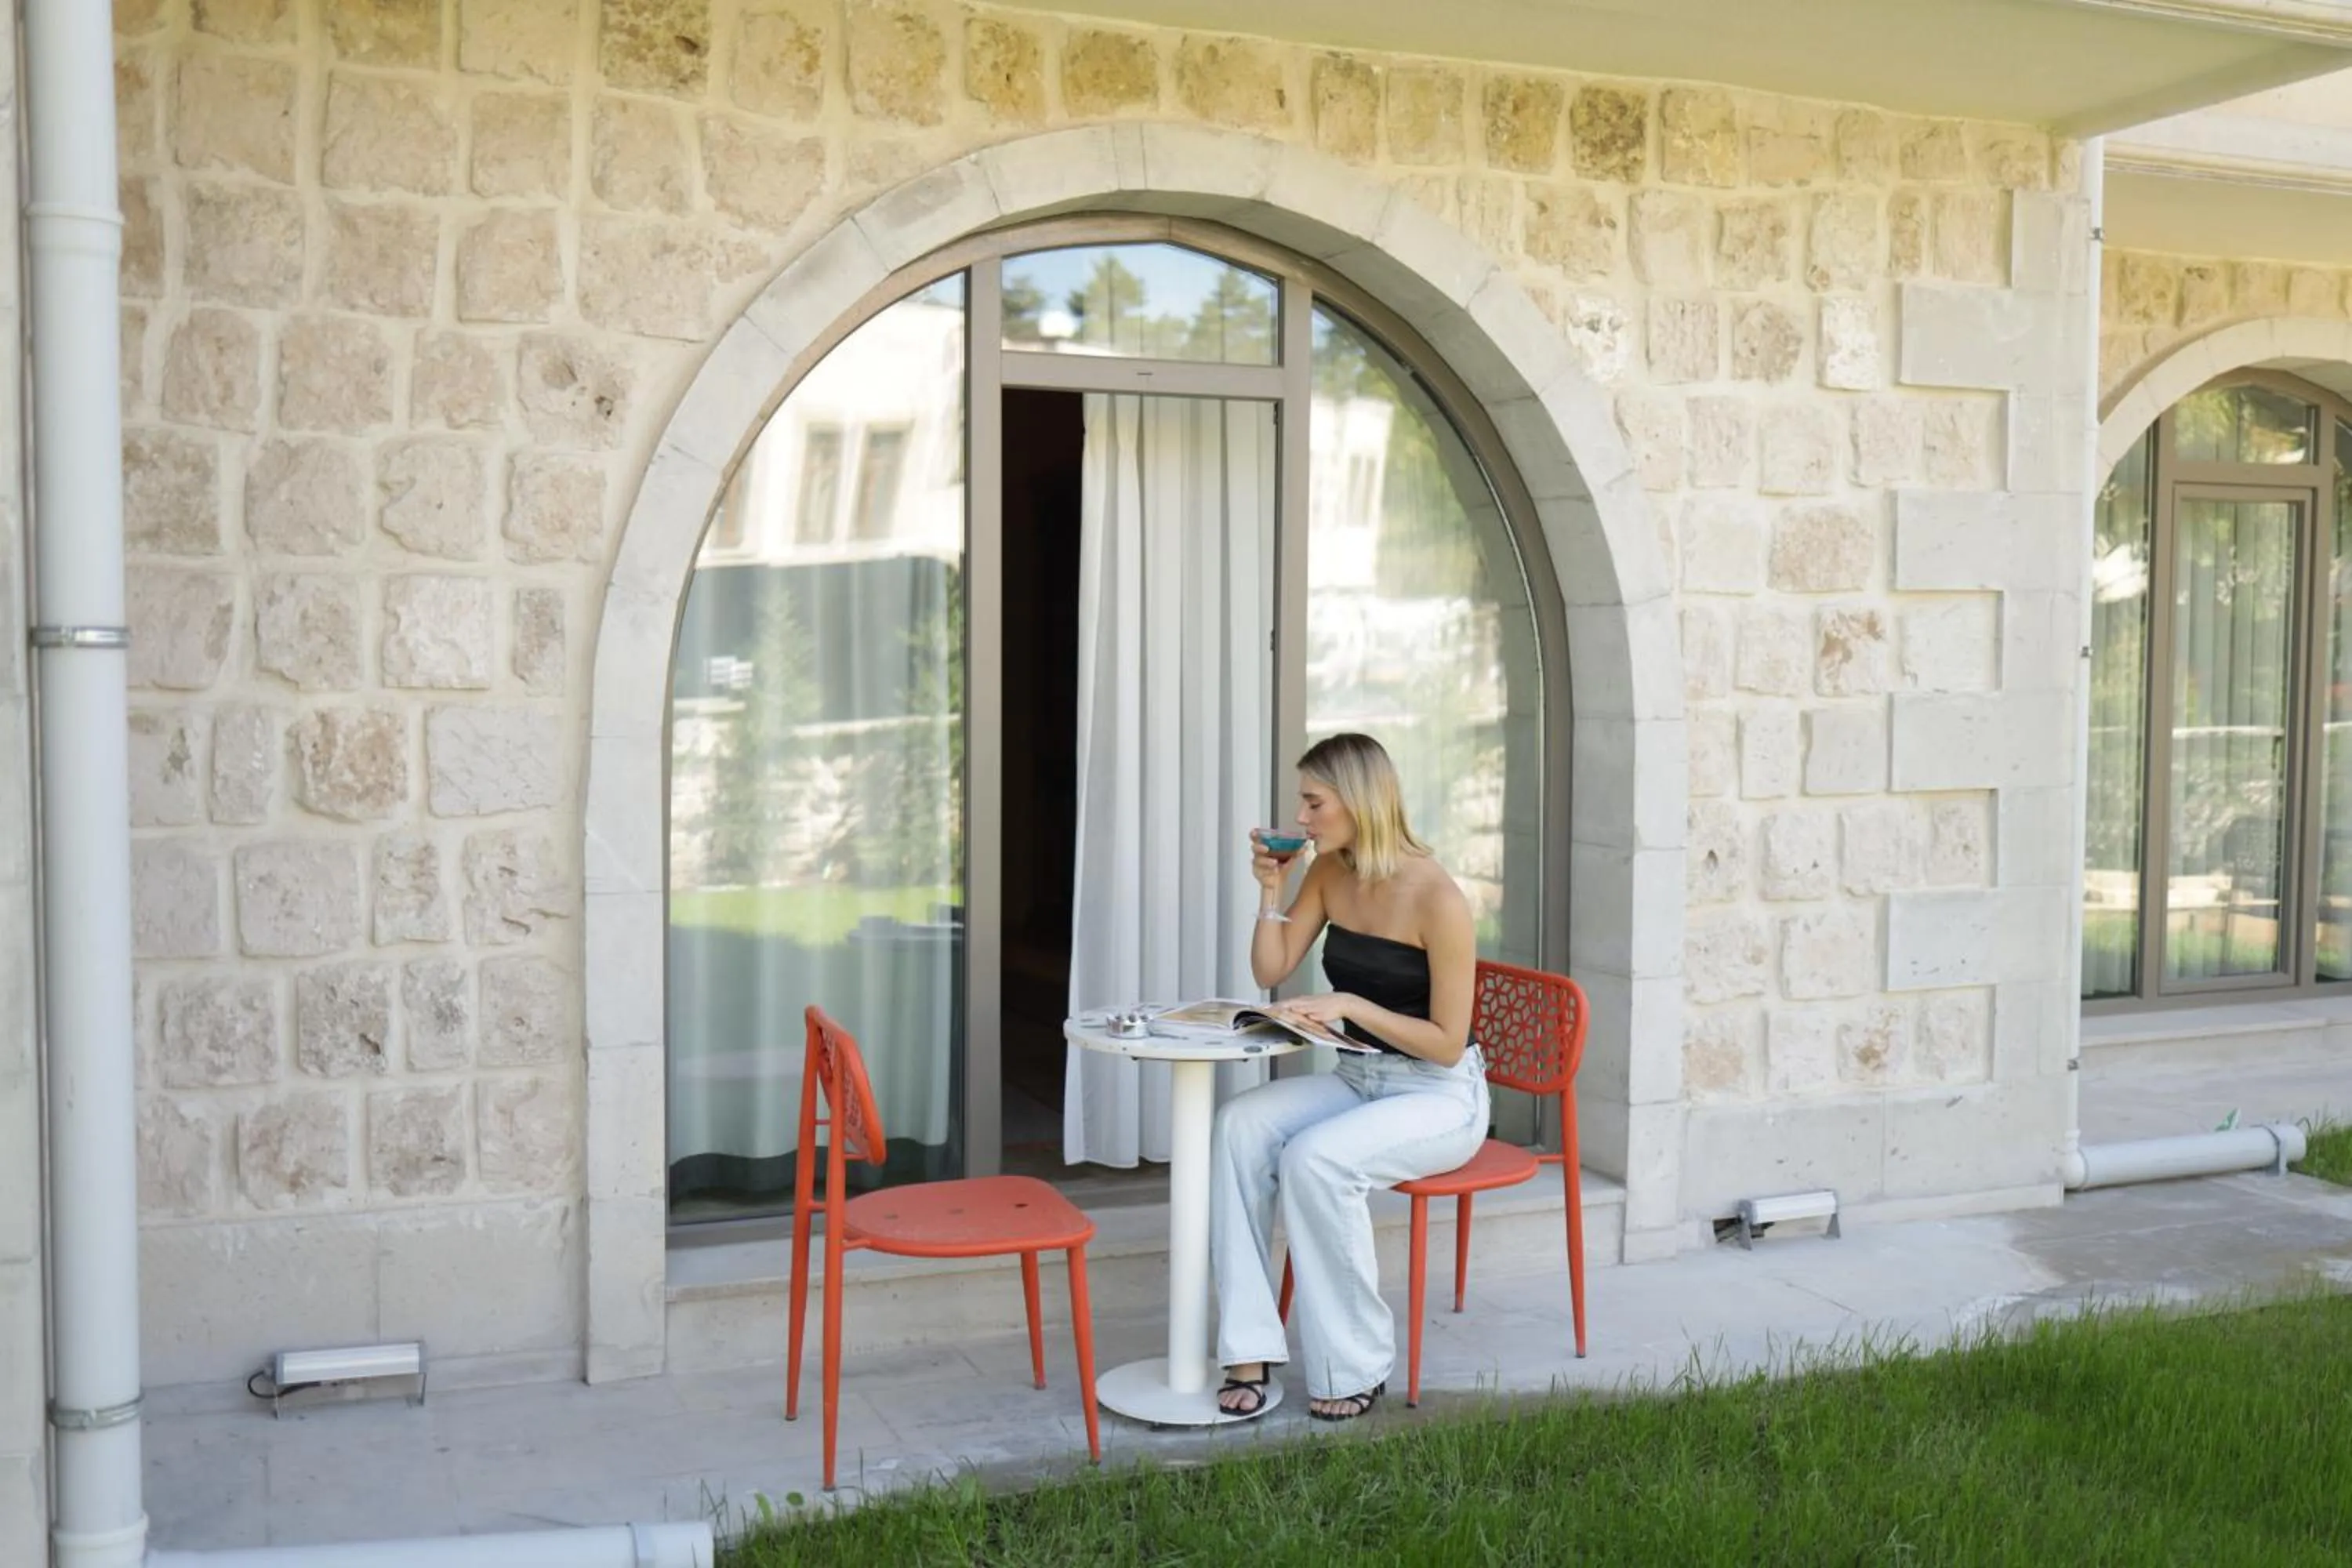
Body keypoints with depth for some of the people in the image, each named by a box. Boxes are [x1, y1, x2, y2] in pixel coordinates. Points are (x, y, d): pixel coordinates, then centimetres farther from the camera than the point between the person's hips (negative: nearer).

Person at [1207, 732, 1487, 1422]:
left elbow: (1447, 1042, -17)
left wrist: (1350, 1005, -25)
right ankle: (1249, 1350, -20)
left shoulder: (1436, 898, -19)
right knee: (1239, 1124, -20)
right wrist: (1272, 888, -5)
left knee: (1314, 1158, -32)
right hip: (1357, 1079, 7)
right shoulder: (1329, 872, 2)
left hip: (1440, 1097, -7)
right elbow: (1271, 971, 8)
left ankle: (1356, 1367, -14)